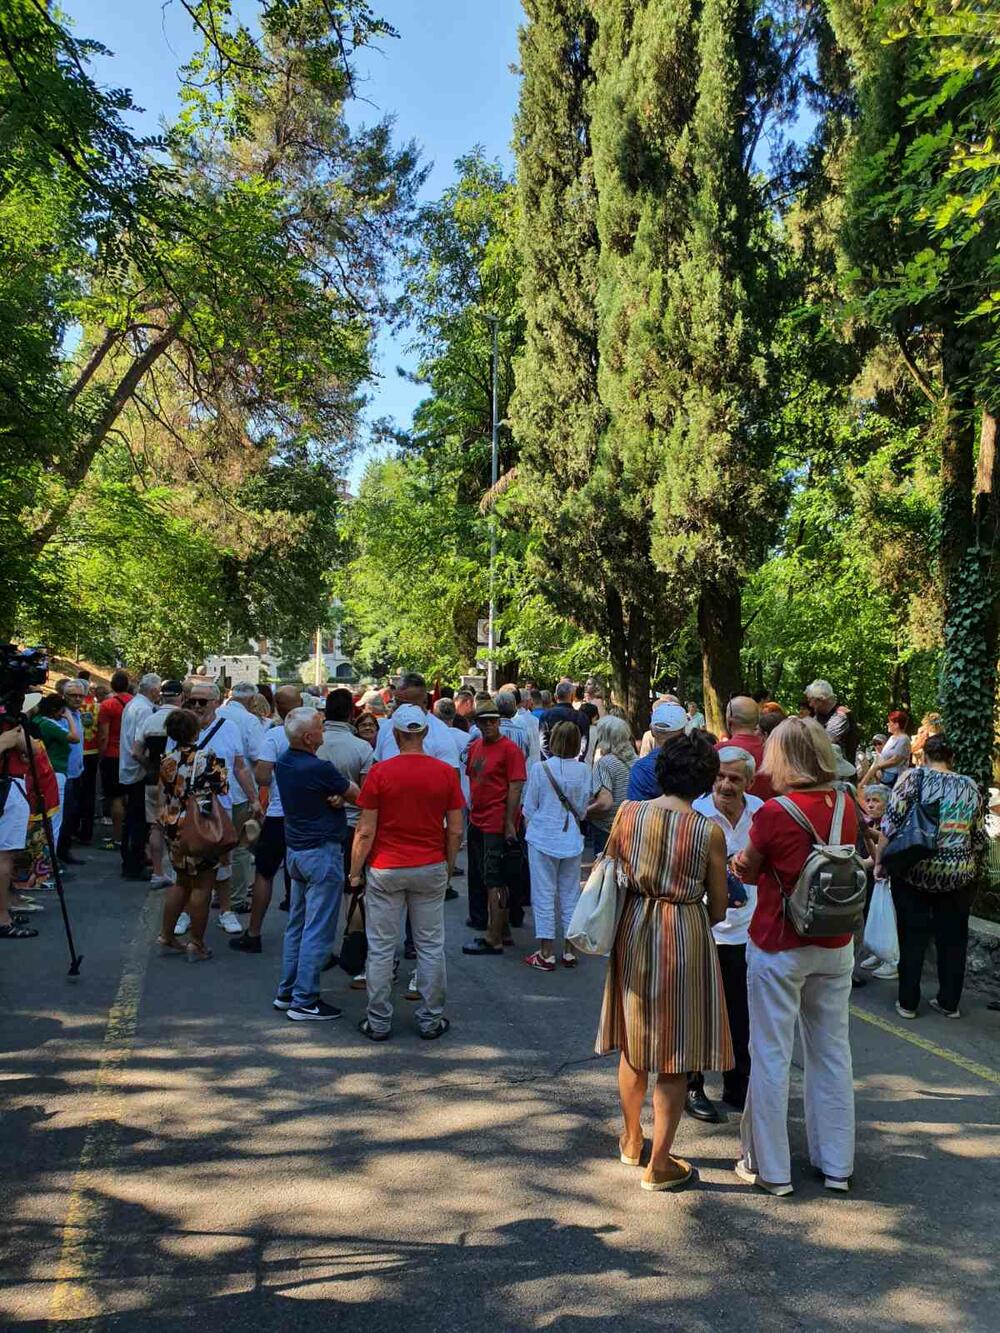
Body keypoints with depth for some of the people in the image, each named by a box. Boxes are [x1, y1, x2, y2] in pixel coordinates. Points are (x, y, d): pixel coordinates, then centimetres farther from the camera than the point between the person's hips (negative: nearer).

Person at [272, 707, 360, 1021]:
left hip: (296, 850, 9)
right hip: (322, 852, -9)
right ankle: (305, 1001, 3)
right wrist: (341, 792, 11)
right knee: (318, 930, -2)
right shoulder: (319, 769, -22)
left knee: (296, 924, 18)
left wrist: (335, 795, -9)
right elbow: (356, 795, -10)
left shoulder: (283, 763, 3)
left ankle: (286, 992, 25)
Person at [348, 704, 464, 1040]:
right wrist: (449, 866, 14)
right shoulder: (446, 772, -3)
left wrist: (355, 872, 2)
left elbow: (365, 831, -8)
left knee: (381, 949, 7)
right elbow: (455, 830, -1)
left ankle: (379, 1022, 14)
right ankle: (431, 1019, 17)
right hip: (431, 869, 2)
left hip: (385, 871, -2)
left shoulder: (380, 772, -9)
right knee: (430, 947, 10)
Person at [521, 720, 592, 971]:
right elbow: (583, 809, 5)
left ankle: (546, 955, 9)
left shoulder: (540, 769, -13)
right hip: (572, 839, 3)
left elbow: (529, 809, -6)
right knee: (570, 895, 13)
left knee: (544, 896, 5)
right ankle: (569, 952, 20)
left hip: (543, 838, -3)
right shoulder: (584, 771, -5)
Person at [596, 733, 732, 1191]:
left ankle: (631, 1140, 38)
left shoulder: (627, 813, -7)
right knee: (674, 1055, 9)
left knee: (633, 1042, 20)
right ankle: (659, 1164, 17)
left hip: (633, 930, 4)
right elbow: (718, 906, -4)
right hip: (686, 937, -3)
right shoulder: (710, 831, -13)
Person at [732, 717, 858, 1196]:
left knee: (771, 1054, 7)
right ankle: (837, 1165, 27)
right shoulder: (846, 808, -4)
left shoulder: (774, 813, -20)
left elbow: (747, 870, -6)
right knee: (831, 1053, 16)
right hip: (835, 946, 5)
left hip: (779, 947, -5)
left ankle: (771, 1168, 17)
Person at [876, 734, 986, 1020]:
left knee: (912, 937, 8)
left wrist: (880, 862, -1)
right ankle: (949, 1002, 24)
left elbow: (891, 824, -9)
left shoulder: (913, 778, -3)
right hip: (957, 876, 2)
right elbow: (979, 838, 8)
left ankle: (908, 1002, 15)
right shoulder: (970, 787, 6)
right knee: (952, 938, 14)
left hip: (914, 870, -2)